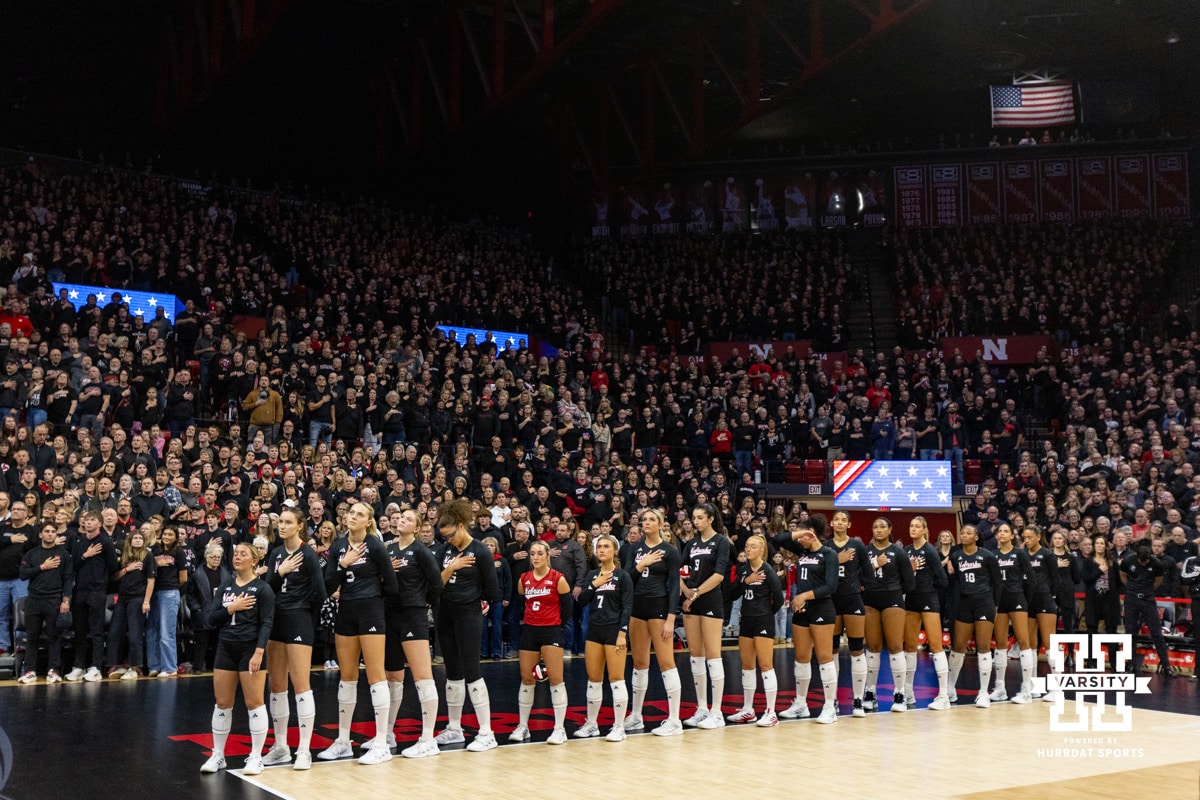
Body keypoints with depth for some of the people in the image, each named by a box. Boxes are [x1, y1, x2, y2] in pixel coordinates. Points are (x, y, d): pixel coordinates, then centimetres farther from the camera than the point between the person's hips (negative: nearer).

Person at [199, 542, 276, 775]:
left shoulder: (262, 588, -6)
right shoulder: (226, 586, 10)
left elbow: (266, 623, -12)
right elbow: (212, 618, 5)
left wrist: (258, 652, -21)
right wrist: (231, 607, -11)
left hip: (250, 649, -5)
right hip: (225, 648, 5)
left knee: (254, 704, -2)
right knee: (222, 703, 8)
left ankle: (256, 757, 5)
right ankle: (217, 755, 18)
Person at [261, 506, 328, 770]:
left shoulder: (308, 554, -9)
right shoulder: (276, 553, 10)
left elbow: (319, 592, -11)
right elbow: (267, 588, 5)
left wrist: (301, 609, 2)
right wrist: (279, 572, -12)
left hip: (298, 622, -7)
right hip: (275, 620, 7)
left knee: (300, 684, -6)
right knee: (276, 685, 9)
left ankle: (304, 750, -3)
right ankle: (280, 747, 18)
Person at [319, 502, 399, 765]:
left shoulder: (375, 546, -8)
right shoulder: (338, 547, 7)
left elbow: (390, 583, -6)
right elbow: (329, 587, 2)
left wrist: (369, 593, 6)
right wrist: (343, 565, -12)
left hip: (370, 612, -6)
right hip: (345, 613, 6)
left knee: (375, 675, -4)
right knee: (347, 677, 12)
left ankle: (381, 744, -1)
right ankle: (343, 741, 21)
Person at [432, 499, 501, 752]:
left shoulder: (480, 551, -11)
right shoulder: (445, 550, 7)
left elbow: (491, 589, -6)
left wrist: (482, 602, 7)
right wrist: (450, 568, -14)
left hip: (468, 615, -6)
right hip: (445, 614, 6)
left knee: (471, 671, -9)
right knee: (453, 672, 12)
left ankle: (486, 733, -5)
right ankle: (454, 729, 21)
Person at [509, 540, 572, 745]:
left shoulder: (558, 579, -6)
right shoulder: (524, 579, 6)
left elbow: (567, 608, -1)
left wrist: (555, 624, 2)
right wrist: (529, 620, 6)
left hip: (551, 632, -4)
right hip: (529, 631, 4)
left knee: (556, 679, -6)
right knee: (526, 678, 9)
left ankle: (560, 728, -1)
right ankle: (522, 726, 19)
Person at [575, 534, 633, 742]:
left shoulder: (623, 576, -5)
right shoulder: (591, 575, 11)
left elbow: (627, 607, -9)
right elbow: (582, 600, 3)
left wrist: (622, 633, -16)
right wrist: (594, 585, -10)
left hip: (614, 630, -6)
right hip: (594, 630, 6)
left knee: (616, 679, -4)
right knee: (593, 679, 10)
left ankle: (619, 727, 2)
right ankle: (591, 724, 20)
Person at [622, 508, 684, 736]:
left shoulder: (669, 551, -5)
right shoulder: (635, 549, 10)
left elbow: (674, 586, -8)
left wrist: (670, 619, -14)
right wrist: (641, 565, -12)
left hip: (659, 607, -5)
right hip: (637, 607, 6)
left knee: (666, 662, -6)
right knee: (639, 662, 12)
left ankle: (674, 720, -2)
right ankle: (635, 717, 21)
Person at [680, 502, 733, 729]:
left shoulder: (721, 542, -4)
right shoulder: (692, 543, 14)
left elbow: (719, 575, -14)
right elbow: (680, 570, 9)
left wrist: (696, 593, -13)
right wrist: (686, 591, -8)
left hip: (711, 601, -7)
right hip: (691, 603, 7)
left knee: (712, 654, -7)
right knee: (695, 654, 8)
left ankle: (716, 713, -3)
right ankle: (702, 709, 15)